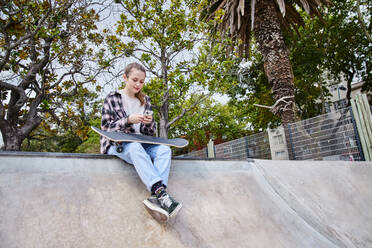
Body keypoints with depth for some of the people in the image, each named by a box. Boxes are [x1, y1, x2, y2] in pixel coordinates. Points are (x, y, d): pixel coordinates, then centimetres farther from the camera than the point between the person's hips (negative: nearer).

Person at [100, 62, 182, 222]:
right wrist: (128, 120, -18)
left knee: (165, 150, -27)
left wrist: (150, 123, -10)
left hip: (140, 144, 4)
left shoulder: (145, 100, 17)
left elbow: (150, 133, 15)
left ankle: (156, 197, -45)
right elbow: (106, 127, -3)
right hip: (117, 144, -4)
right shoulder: (113, 98, 6)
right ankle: (161, 193, -51)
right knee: (135, 147, -39)